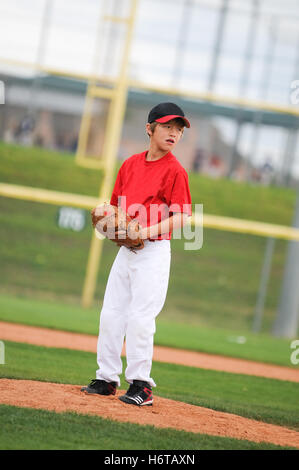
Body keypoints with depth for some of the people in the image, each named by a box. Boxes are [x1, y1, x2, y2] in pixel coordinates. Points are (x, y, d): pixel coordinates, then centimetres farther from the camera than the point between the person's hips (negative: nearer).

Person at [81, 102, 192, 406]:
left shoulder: (175, 170, -8)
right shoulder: (130, 165, 10)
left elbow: (182, 216, -13)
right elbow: (116, 205, 18)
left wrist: (148, 231, -24)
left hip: (155, 250, -6)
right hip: (127, 249, 6)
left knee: (140, 318, -8)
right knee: (111, 313, 8)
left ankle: (140, 384, 1)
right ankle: (107, 378, 18)